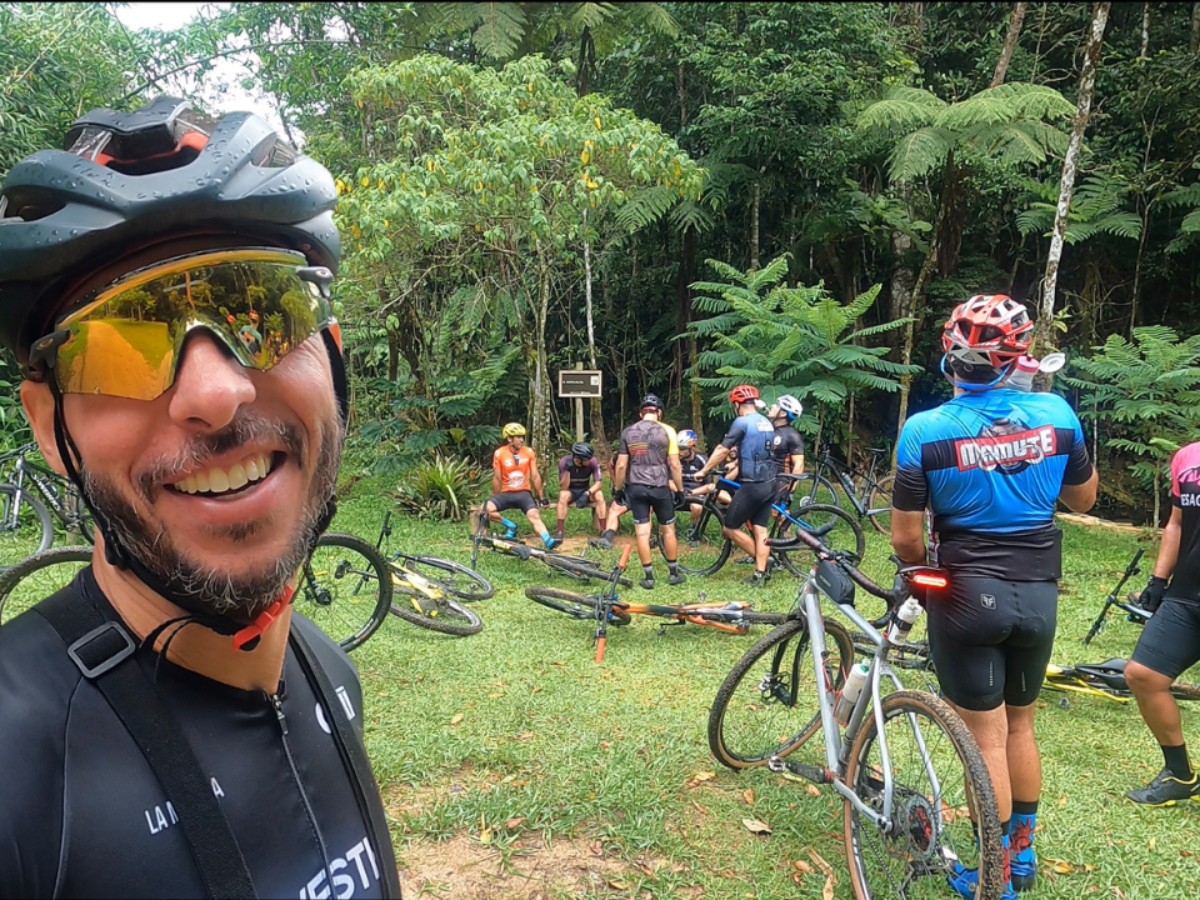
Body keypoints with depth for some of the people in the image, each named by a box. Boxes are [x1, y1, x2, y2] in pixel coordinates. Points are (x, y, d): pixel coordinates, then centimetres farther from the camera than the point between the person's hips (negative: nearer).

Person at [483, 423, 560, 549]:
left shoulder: (529, 452, -2)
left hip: (523, 493, 0)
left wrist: (541, 497, 0)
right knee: (487, 509, -25)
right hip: (506, 494, 0)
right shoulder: (499, 453, -6)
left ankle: (548, 541, -39)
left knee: (534, 515, -25)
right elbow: (497, 479, 0)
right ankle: (510, 526, -5)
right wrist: (495, 498, 4)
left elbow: (535, 477, 1)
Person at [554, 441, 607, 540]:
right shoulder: (564, 462, -23)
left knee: (599, 494, -29)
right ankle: (559, 532, -27)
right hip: (570, 491, -1)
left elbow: (598, 483, -21)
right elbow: (563, 487, -23)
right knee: (563, 495, -35)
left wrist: (587, 494, -38)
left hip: (585, 491, 1)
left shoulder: (592, 462, -20)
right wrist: (567, 470, -38)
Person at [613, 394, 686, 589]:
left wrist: (618, 488, 12)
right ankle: (673, 573, 22)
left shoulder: (627, 432, 3)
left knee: (642, 533, 5)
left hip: (636, 487, 2)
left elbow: (621, 465, 3)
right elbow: (674, 465, -6)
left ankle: (648, 577, 8)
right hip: (660, 487, -1)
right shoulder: (666, 430, -4)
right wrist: (680, 489, 4)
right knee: (668, 530, 13)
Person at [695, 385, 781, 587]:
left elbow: (722, 450, -13)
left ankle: (763, 560, 9)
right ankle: (760, 574, 9)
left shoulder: (741, 422, -12)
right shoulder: (767, 423, 12)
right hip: (769, 484, 8)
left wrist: (703, 471, -4)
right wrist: (736, 465, 38)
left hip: (752, 486, -8)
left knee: (731, 527, 4)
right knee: (760, 530, 10)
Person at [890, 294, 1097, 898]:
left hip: (967, 596, -4)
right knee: (1020, 724, 20)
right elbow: (1084, 498, 11)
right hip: (1038, 595, 4)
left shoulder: (926, 430, -15)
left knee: (987, 735, 7)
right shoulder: (1055, 413, -5)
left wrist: (922, 573, 9)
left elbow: (905, 537, -11)